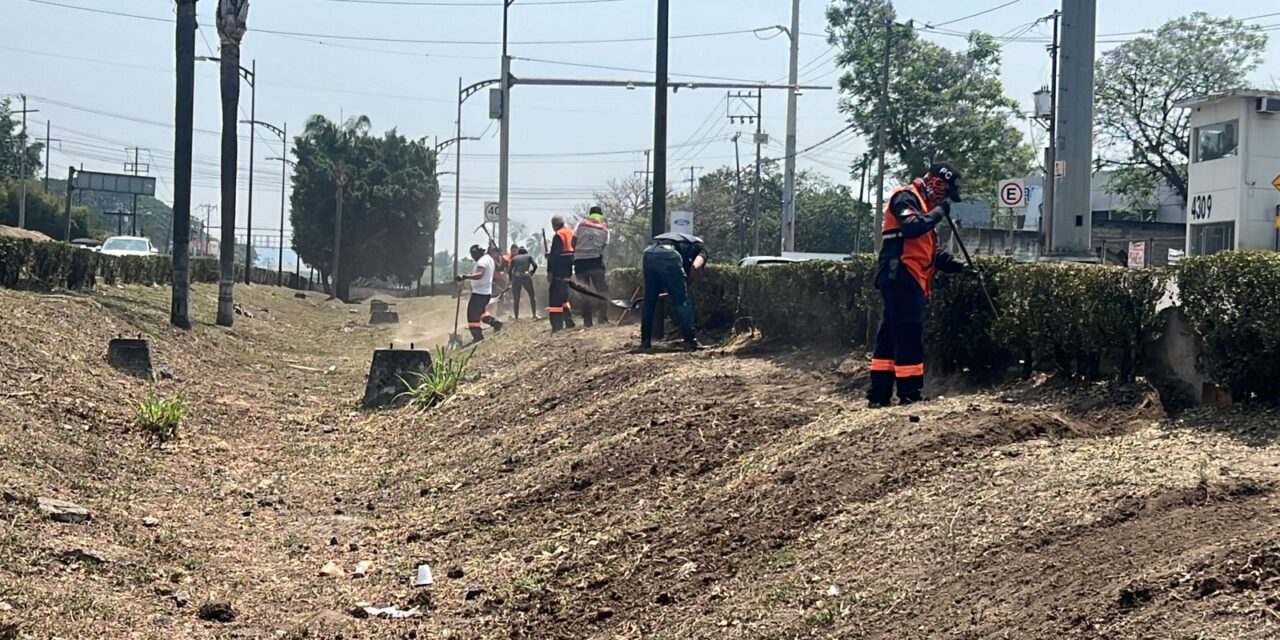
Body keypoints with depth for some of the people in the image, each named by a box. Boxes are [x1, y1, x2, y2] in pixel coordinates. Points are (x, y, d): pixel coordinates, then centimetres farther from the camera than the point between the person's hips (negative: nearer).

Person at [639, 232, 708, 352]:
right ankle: (690, 342, 5)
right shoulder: (700, 247, 28)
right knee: (681, 301, 5)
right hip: (668, 255, -5)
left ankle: (645, 341, 22)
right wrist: (686, 284, 17)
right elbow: (696, 266, 1)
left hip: (649, 252, 5)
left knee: (649, 300, 19)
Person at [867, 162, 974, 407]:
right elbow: (911, 227, -28)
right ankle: (910, 395, -9)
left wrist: (959, 266, 17)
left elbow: (931, 252, 26)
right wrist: (939, 211, -16)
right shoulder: (906, 198, -7)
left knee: (891, 336, 8)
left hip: (908, 281, 10)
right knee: (909, 335, -10)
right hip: (901, 278, -10)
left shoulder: (922, 204, 24)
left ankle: (878, 395, 9)